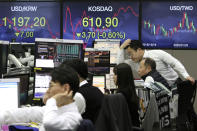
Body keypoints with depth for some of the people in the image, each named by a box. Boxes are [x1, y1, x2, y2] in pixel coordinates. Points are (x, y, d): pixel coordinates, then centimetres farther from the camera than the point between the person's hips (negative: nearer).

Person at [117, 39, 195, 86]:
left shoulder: (158, 54, -13)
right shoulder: (134, 63, 3)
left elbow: (175, 63, -13)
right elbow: (120, 64, -1)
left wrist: (186, 76, -23)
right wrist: (122, 48, -8)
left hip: (175, 84, -4)